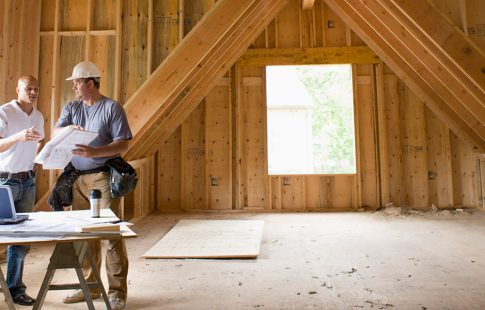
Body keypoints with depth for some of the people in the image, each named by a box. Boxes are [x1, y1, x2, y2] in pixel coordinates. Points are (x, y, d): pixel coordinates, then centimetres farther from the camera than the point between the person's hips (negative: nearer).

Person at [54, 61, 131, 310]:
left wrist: (94, 152, -22)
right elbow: (55, 133, 3)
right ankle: (88, 286, 24)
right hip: (77, 178, 6)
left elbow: (123, 143, -8)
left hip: (103, 177, -5)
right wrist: (68, 129, -19)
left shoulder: (112, 107, -2)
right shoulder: (71, 108, 15)